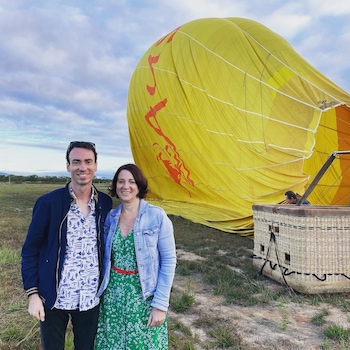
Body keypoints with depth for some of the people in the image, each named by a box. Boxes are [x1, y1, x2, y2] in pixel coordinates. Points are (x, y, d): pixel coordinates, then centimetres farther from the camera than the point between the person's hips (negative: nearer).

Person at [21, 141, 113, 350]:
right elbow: (30, 250, -5)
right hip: (54, 299, -2)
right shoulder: (48, 203, -12)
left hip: (91, 299, 3)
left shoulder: (105, 203, -3)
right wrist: (33, 294, -9)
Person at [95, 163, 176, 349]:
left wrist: (161, 305, -11)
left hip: (144, 295, -3)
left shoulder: (157, 216, -12)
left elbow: (168, 261, -10)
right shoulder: (110, 217, 1)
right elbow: (106, 257, 11)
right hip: (113, 294, 4)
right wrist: (100, 291, 8)